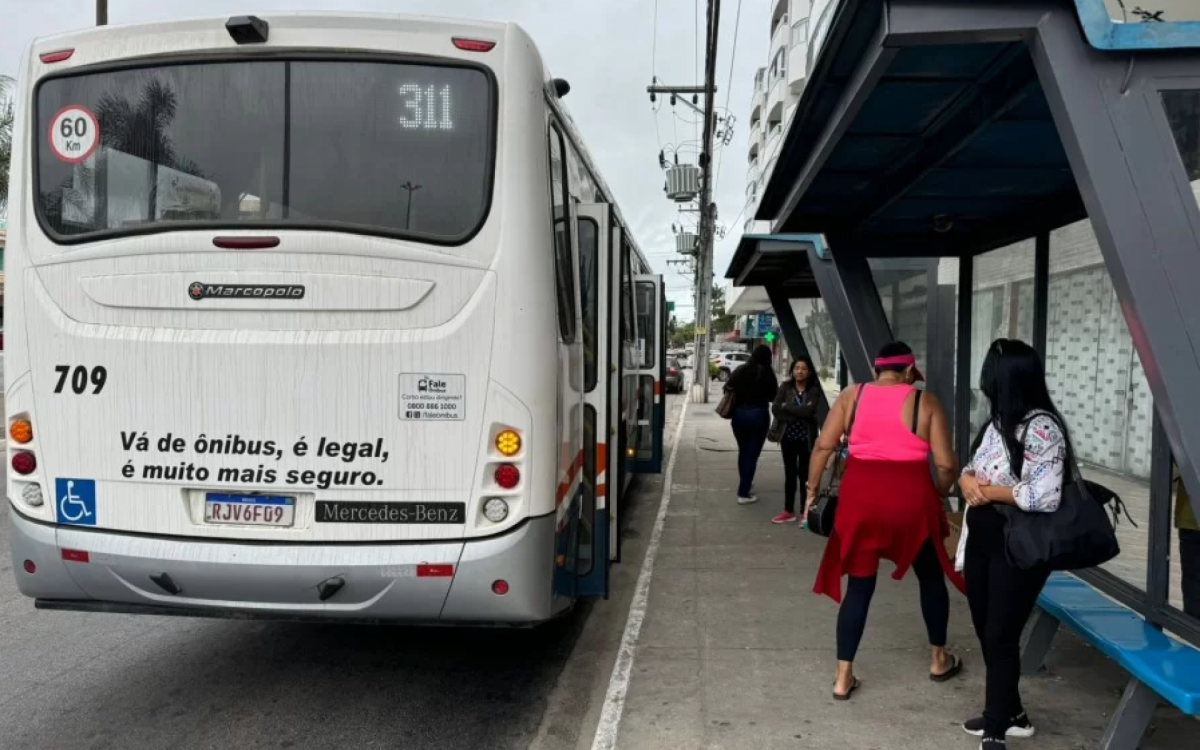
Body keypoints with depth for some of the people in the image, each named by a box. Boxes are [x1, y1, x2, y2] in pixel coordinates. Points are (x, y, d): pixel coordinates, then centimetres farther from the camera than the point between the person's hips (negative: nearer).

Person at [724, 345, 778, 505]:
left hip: (739, 414, 3)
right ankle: (743, 493, 1)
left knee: (743, 452, 20)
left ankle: (745, 487, 32)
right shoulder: (768, 373, -9)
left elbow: (728, 387, -3)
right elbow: (773, 396, -5)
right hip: (759, 415, -3)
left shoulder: (741, 370, -2)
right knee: (752, 454, 2)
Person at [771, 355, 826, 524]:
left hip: (806, 438, -2)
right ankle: (789, 511, 20)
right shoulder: (785, 387, 2)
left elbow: (809, 410, -20)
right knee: (790, 474, 11)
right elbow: (775, 409, -8)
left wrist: (787, 406, -11)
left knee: (805, 474, 4)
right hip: (788, 437, 3)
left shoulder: (814, 390, -5)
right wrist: (799, 414, -12)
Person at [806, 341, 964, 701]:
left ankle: (843, 677, 9)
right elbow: (946, 463, -4)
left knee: (859, 584, 10)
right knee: (931, 575, 22)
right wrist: (939, 493, 14)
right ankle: (939, 659, 37)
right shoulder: (925, 401, 0)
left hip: (860, 496, 1)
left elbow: (823, 447, -2)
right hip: (911, 497, -1)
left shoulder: (852, 395, 4)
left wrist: (812, 490, 6)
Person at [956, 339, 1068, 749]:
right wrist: (967, 480, -8)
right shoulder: (997, 420, 7)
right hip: (982, 536, 9)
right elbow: (971, 467, 15)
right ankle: (1008, 714, 34)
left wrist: (989, 490, -16)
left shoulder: (1041, 427, -20)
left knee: (1001, 636, 0)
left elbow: (1045, 497, -27)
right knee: (985, 630, 16)